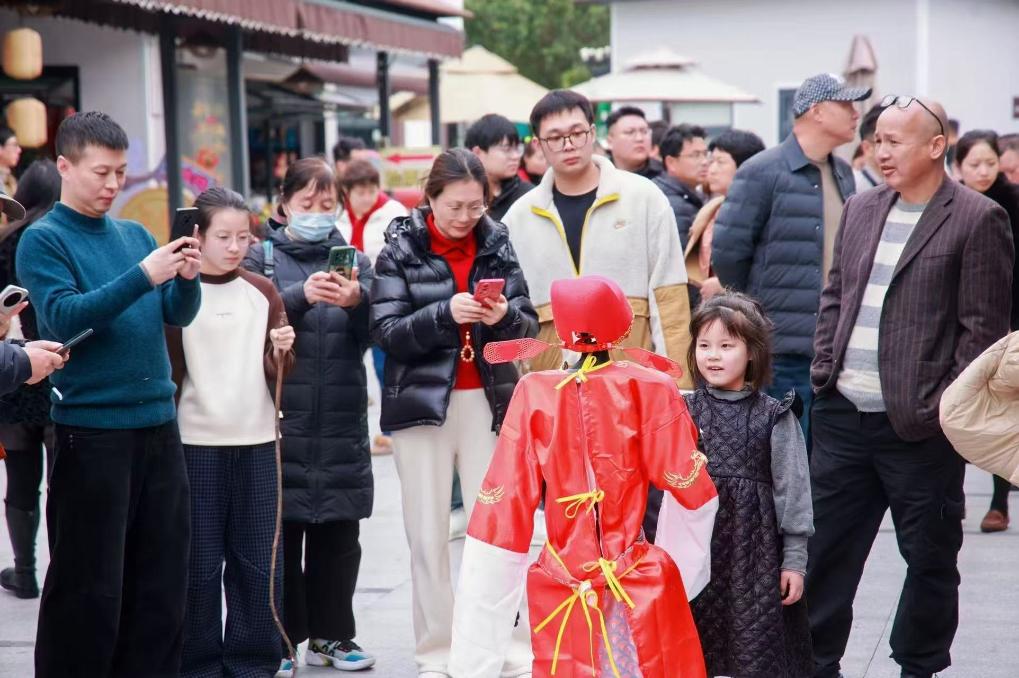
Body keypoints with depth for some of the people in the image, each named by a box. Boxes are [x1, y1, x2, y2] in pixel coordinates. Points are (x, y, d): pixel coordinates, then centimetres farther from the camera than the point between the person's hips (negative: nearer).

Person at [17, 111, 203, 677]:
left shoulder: (135, 234, 12)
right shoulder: (43, 240, -3)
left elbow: (178, 315, 10)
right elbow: (65, 316, -16)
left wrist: (187, 278, -11)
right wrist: (143, 276, -24)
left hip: (158, 422, 6)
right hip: (91, 430, -5)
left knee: (163, 577, 9)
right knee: (90, 587, -2)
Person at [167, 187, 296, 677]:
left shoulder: (262, 292, 9)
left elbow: (276, 375, 9)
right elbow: (166, 372, 2)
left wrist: (281, 353, -11)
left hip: (256, 442, 3)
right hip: (195, 444, -3)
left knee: (258, 562, 3)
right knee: (200, 564, 1)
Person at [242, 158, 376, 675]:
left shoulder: (354, 259, 12)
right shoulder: (262, 258, 6)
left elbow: (371, 334, -1)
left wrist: (358, 299, -22)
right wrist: (301, 295, -25)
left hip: (342, 419, 2)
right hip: (282, 415, -2)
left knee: (339, 534, 7)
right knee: (283, 531, 1)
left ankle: (331, 634, 18)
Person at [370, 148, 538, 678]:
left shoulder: (497, 245, 5)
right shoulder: (401, 251, -2)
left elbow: (528, 326, 3)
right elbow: (387, 331, -10)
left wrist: (504, 316, -19)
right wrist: (446, 312, -24)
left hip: (488, 401, 1)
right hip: (422, 404, -1)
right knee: (428, 536, 4)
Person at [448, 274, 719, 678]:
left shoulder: (534, 394, -4)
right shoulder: (649, 388, -8)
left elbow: (501, 508, -2)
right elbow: (692, 490, -7)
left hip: (563, 595, 1)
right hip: (641, 594, -1)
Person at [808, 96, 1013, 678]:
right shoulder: (862, 209, 12)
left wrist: (946, 405, -13)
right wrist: (824, 367, 6)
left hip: (920, 427, -5)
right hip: (844, 414, 5)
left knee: (930, 558, 9)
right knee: (826, 547, 9)